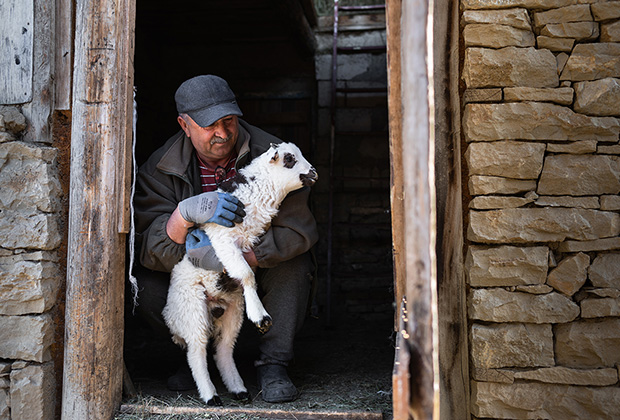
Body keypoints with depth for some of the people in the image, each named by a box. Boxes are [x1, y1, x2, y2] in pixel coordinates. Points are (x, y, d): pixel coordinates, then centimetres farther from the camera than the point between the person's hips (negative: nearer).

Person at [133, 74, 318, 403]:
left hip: (258, 269, -1)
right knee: (147, 286, -24)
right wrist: (186, 213, -44)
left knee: (294, 264, -30)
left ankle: (273, 364, -14)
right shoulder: (160, 169, -14)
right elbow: (149, 250, -23)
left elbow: (298, 230, -28)